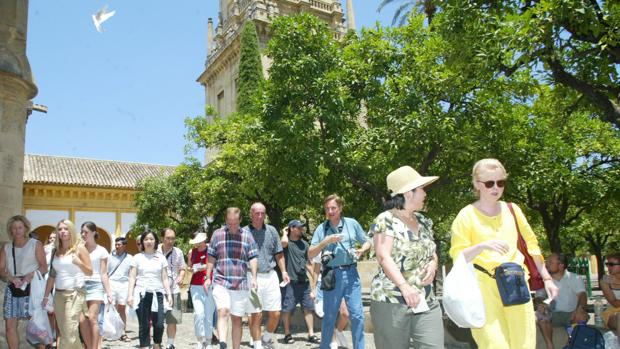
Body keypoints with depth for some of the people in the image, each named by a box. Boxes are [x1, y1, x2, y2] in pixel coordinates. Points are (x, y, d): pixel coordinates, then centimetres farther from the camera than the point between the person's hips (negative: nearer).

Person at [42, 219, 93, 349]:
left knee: (70, 332, -11)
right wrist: (46, 296, 12)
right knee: (64, 332, 10)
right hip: (58, 294, 6)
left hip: (75, 294, -6)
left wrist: (78, 262, -21)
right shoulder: (57, 251, 12)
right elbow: (52, 276, 14)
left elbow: (90, 272, -3)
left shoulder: (79, 248, -2)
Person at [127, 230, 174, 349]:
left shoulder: (161, 258, 11)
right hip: (142, 294, -1)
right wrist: (130, 295, -4)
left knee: (159, 324, -5)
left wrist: (169, 294, 3)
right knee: (144, 325, -1)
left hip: (157, 294, 1)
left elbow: (165, 278, 10)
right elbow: (132, 277, 5)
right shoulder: (137, 257, 8)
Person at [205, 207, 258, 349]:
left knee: (237, 319, 8)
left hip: (241, 284, 1)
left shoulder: (247, 235, 5)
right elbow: (211, 258, 11)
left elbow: (253, 258, 4)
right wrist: (208, 277, 7)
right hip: (221, 282, -1)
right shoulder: (217, 234, 5)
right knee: (223, 312, -20)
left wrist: (254, 277, -7)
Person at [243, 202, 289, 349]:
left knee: (275, 313, 4)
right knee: (256, 315, 1)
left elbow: (279, 254, 15)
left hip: (270, 276, 3)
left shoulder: (272, 231, 9)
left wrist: (284, 271, 5)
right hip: (252, 277, -3)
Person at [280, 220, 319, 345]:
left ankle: (311, 334, 11)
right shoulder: (287, 242, -3)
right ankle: (287, 334, 14)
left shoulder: (304, 244, 15)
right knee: (287, 309, 1)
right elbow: (284, 242, -30)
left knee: (308, 308, 5)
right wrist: (285, 233, -9)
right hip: (290, 282, -5)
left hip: (304, 281, 5)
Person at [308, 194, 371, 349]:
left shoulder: (352, 223, 2)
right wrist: (326, 241, -15)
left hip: (351, 273, 1)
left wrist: (361, 251, -9)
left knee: (357, 315, 1)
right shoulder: (321, 228, 1)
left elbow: (367, 243, 13)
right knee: (329, 316, 8)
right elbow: (310, 255, -2)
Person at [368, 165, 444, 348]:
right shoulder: (385, 220, -7)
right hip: (391, 303, -6)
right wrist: (404, 286, -32)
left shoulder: (423, 221, 14)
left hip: (426, 303, 6)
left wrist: (433, 263, -1)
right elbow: (384, 257, -18)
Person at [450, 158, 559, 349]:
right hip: (483, 285, -4)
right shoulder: (467, 215, -2)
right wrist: (482, 246, -23)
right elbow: (458, 257, -6)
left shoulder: (512, 210, 9)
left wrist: (547, 278, 17)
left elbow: (531, 244, 18)